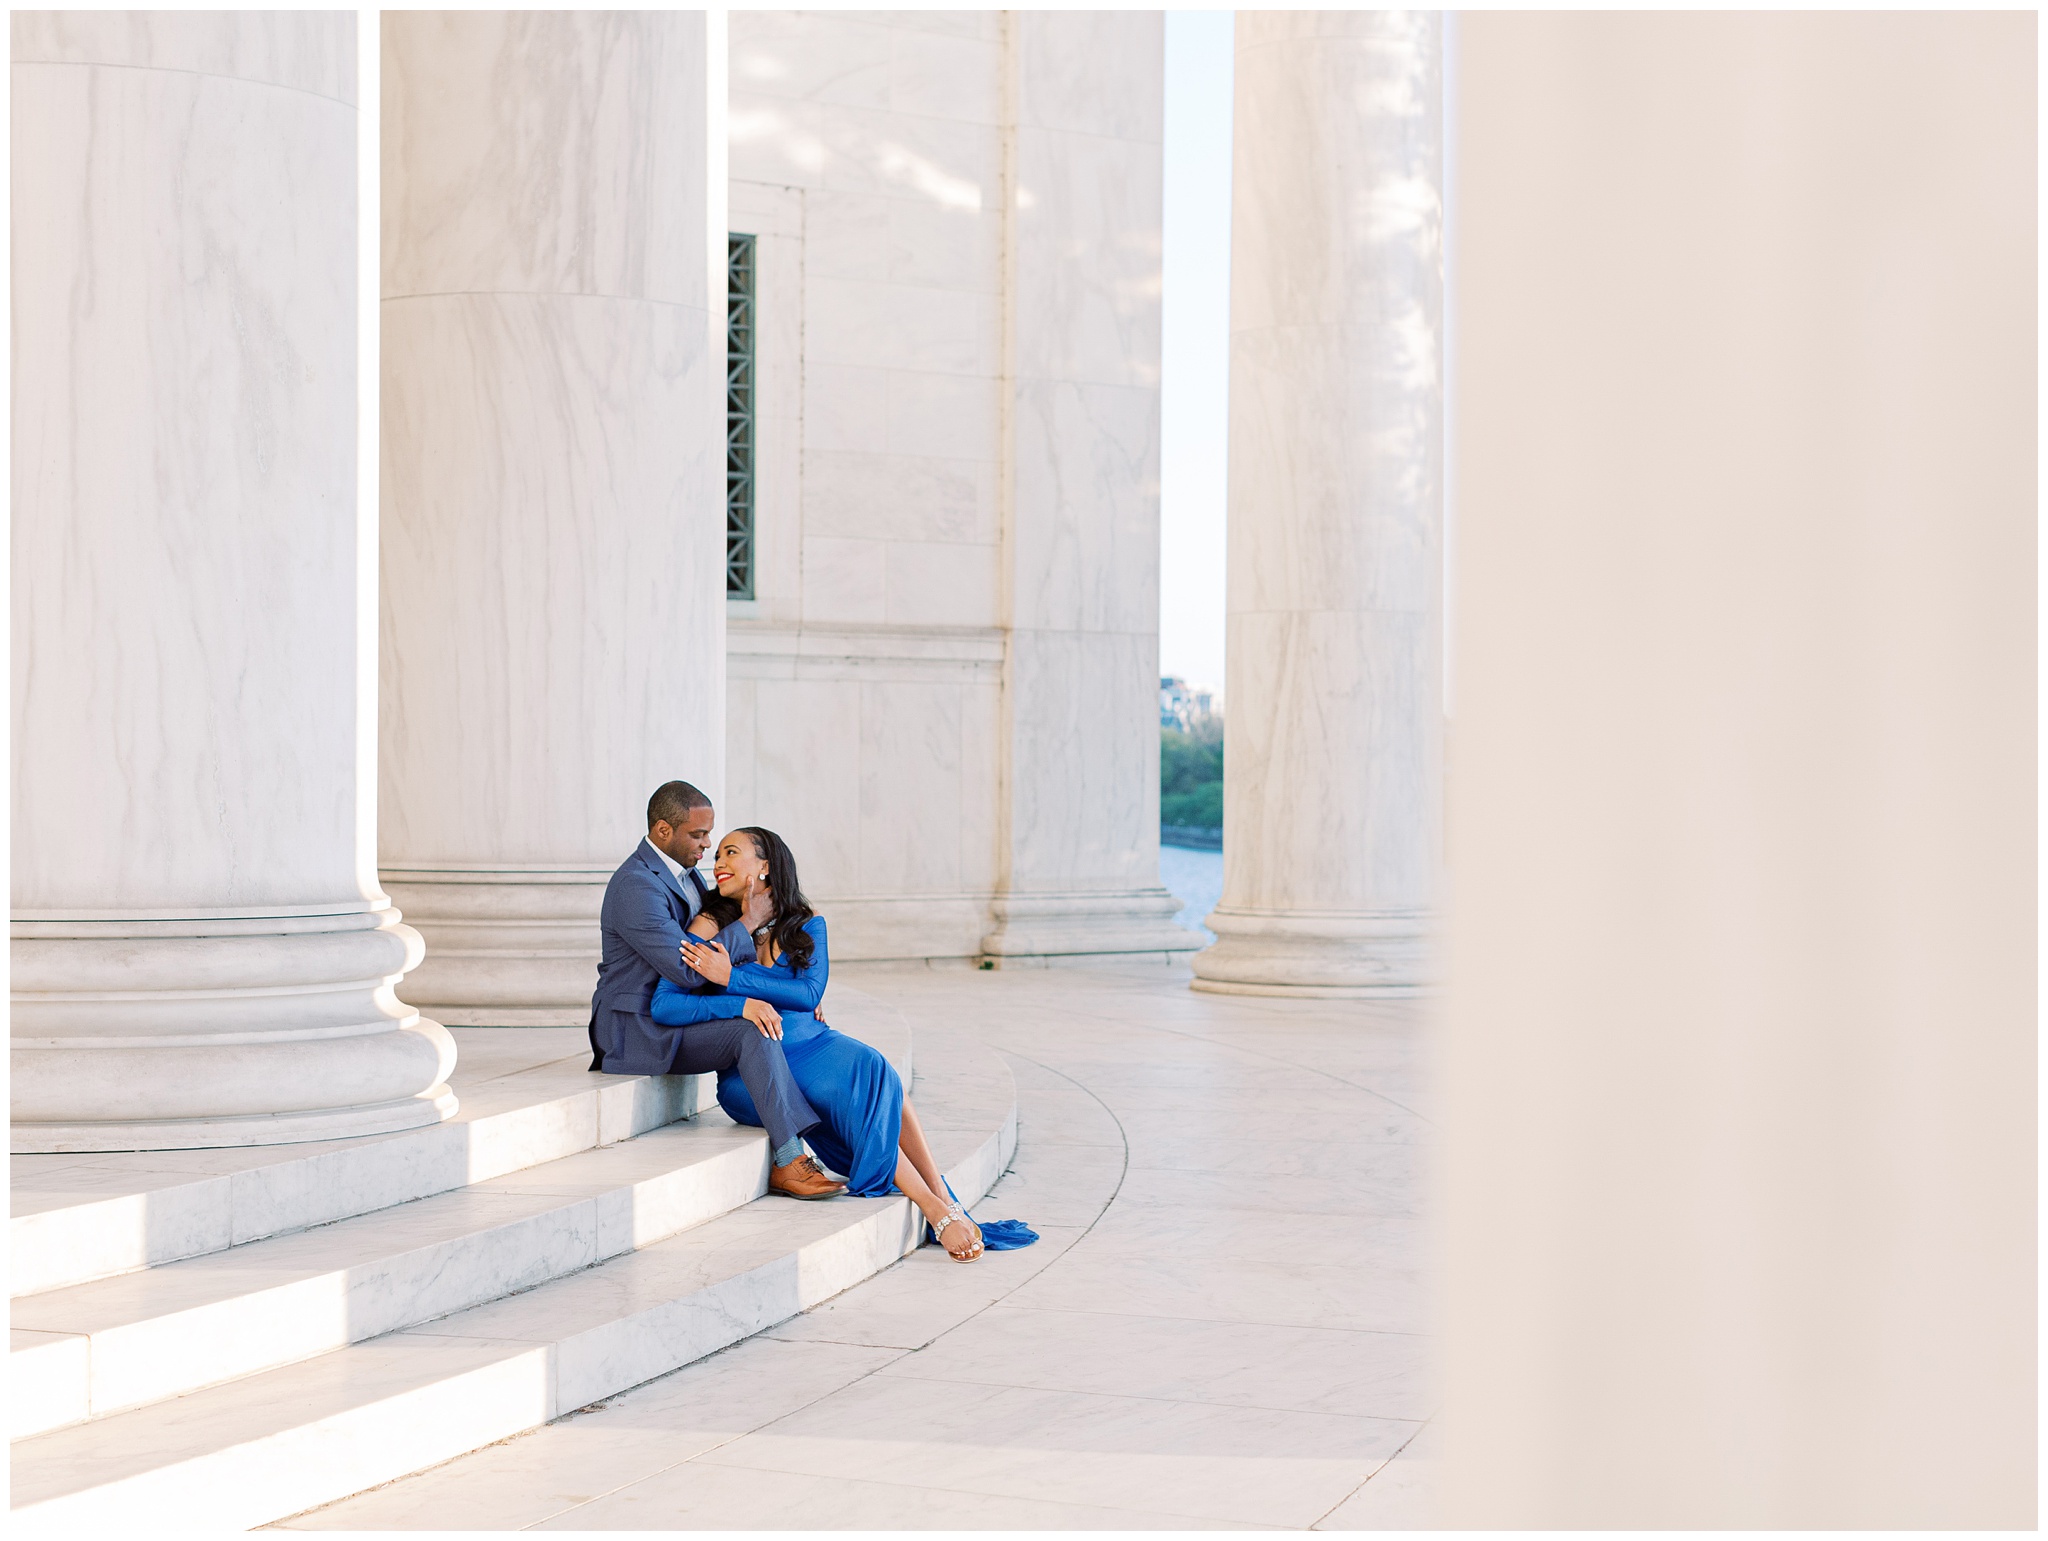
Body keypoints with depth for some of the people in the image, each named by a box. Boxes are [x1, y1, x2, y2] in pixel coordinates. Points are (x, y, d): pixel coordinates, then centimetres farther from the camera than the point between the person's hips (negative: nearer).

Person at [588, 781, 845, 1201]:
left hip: (677, 1016, 10)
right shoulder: (637, 886, -19)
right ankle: (788, 1162, -27)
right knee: (753, 1032, -26)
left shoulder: (684, 873, 13)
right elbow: (686, 970, -25)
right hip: (639, 1030, -10)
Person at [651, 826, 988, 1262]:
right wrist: (741, 1005, -19)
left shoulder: (806, 925, 10)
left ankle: (945, 1204, -32)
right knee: (852, 1094, -29)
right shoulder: (709, 929, 3)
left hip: (809, 1042, 3)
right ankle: (940, 1209, -28)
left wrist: (730, 978, -15)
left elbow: (810, 993, -6)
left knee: (874, 1072, -30)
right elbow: (664, 1005, -7)